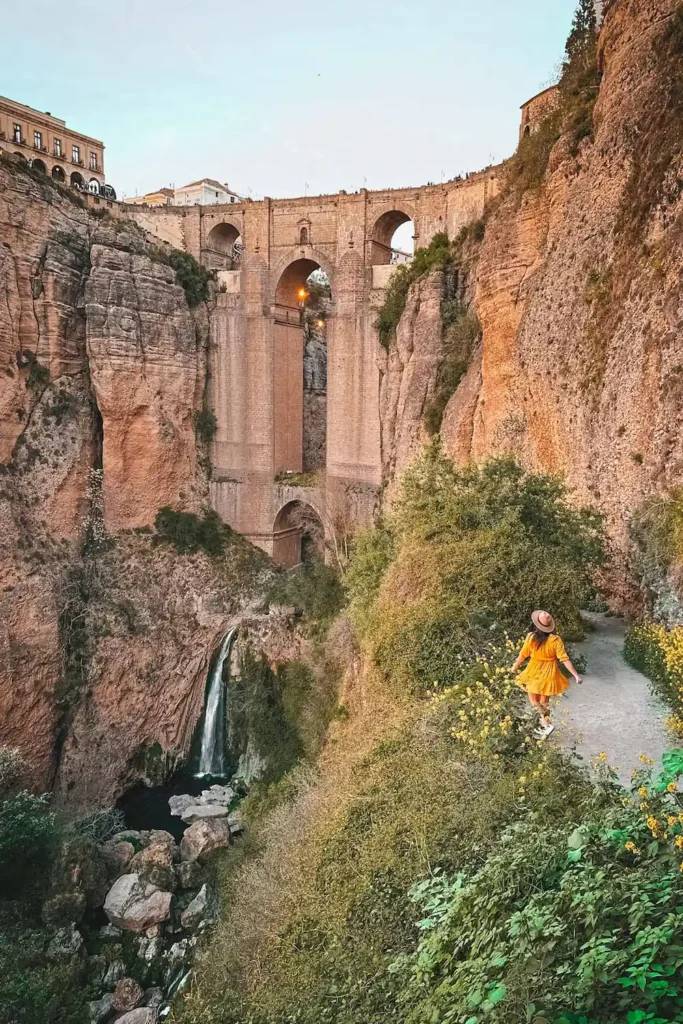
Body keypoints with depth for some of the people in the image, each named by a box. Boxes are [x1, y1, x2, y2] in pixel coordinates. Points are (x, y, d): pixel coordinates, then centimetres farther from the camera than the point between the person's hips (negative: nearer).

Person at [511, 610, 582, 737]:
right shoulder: (555, 640, -17)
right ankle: (545, 722, 30)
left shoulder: (531, 637, -16)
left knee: (534, 700, 15)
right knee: (544, 701, 19)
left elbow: (523, 655, -5)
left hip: (534, 672, -1)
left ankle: (547, 724, -3)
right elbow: (564, 659, -18)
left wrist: (515, 666, 13)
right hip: (549, 674, 1)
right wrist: (576, 675, -11)